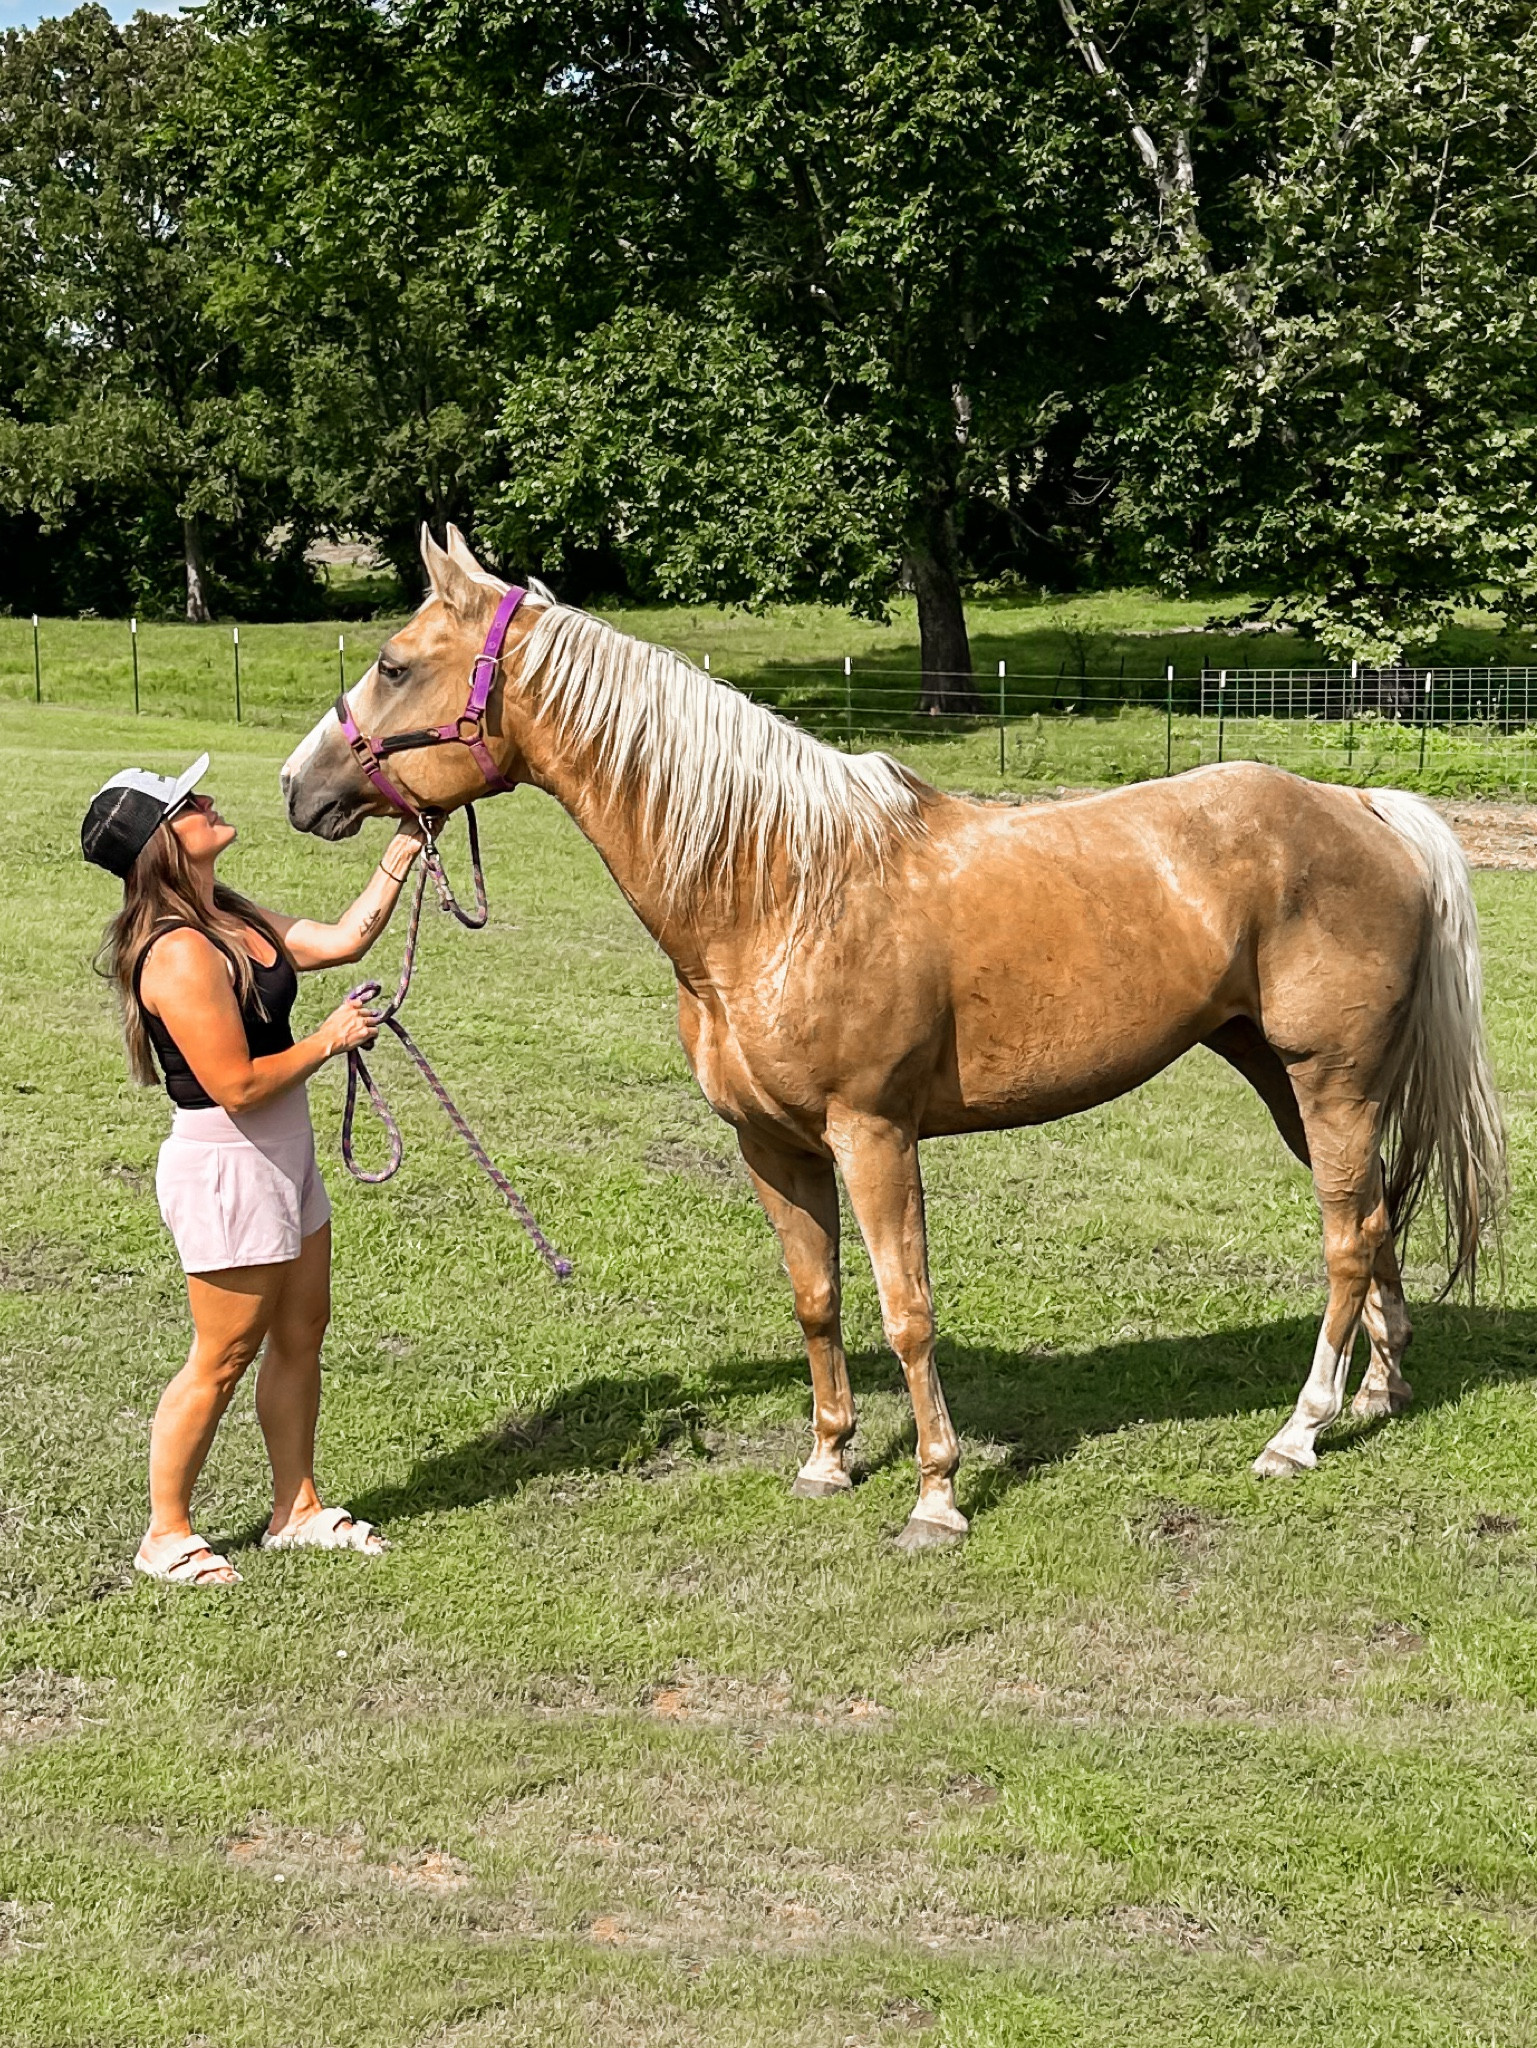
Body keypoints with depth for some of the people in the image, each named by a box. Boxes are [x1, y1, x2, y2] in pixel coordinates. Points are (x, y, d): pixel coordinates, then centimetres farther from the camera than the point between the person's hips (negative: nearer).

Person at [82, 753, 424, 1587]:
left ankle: (297, 1508, 31)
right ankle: (165, 1534, 17)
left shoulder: (233, 918, 6)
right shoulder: (181, 955, -25)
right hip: (224, 1172, -10)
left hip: (281, 1159, 10)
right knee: (223, 1357, 2)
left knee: (301, 1335, 17)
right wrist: (330, 1040, -15)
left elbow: (344, 939, 12)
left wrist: (404, 848, 8)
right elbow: (237, 1086, -27)